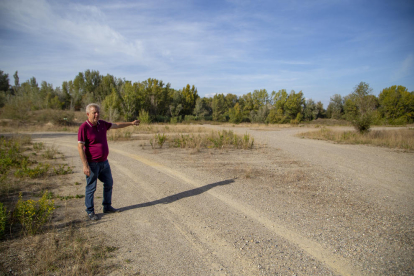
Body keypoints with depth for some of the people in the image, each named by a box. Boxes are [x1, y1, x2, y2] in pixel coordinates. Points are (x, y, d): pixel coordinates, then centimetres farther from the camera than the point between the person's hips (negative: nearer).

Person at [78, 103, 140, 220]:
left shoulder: (102, 124, 4)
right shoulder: (84, 127, -16)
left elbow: (117, 125, 20)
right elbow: (80, 147, -18)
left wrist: (131, 123, 24)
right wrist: (85, 165, -21)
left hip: (104, 162, 8)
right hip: (92, 163, -7)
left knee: (109, 183, 16)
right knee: (91, 188, 4)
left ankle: (107, 206, 32)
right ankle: (90, 212, 20)